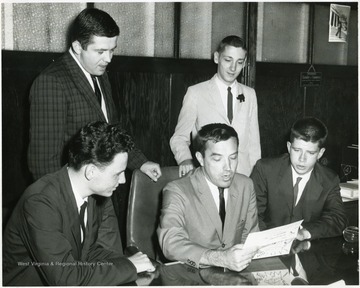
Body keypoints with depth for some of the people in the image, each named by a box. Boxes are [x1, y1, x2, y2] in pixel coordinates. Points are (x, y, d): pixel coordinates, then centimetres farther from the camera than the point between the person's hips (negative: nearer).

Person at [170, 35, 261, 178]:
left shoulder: (250, 95, 13)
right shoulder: (195, 93, 2)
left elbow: (254, 142, 14)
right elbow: (179, 137, 3)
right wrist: (185, 159, -16)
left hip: (243, 176, 3)